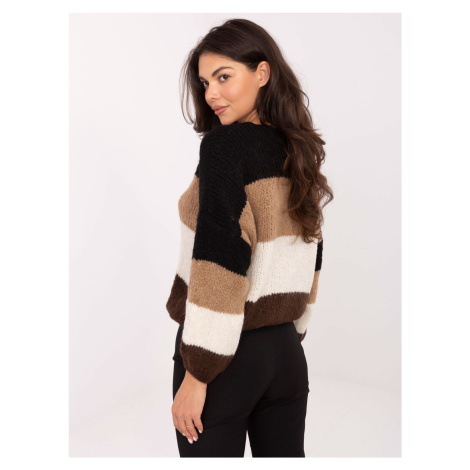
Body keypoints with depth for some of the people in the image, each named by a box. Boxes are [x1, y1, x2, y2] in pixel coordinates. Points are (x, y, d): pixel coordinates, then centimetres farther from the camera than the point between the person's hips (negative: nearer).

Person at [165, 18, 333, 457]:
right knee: (285, 452, 19)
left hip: (226, 353, -7)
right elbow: (309, 262, 12)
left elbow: (219, 262, -20)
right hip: (287, 351, 7)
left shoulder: (223, 144, -14)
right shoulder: (299, 153, 7)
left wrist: (197, 373, -15)